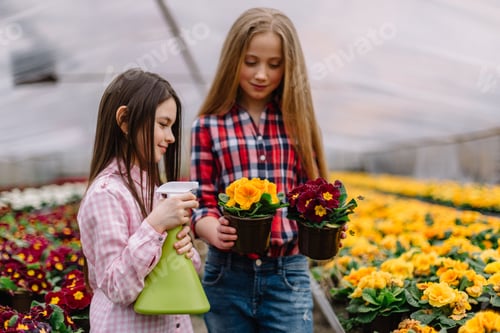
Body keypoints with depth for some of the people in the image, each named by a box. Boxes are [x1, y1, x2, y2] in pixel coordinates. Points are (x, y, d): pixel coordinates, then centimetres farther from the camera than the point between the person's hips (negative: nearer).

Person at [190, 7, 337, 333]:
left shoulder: (297, 120, 4)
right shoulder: (209, 126, -2)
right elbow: (201, 203, -3)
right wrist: (216, 232, -24)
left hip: (288, 274, 1)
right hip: (228, 275, 0)